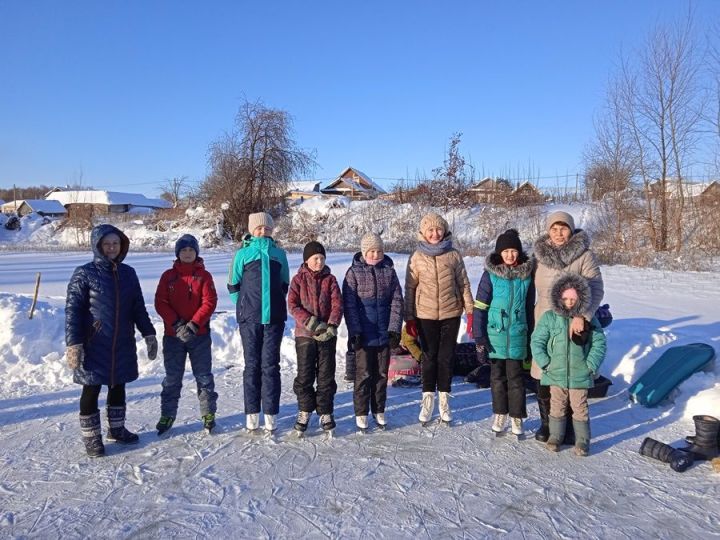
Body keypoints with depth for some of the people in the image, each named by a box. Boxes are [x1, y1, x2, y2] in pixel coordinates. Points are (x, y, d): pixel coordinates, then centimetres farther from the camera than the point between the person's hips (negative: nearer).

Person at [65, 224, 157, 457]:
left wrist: (148, 334, 8)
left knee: (118, 386, 16)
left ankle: (117, 429, 33)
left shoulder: (128, 273, 6)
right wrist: (73, 343, -16)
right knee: (92, 390, 5)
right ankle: (91, 437, 20)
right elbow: (72, 310, -9)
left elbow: (138, 307, 12)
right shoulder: (84, 274, -7)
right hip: (94, 346, -4)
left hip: (123, 344, 5)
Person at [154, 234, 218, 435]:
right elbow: (160, 303, -3)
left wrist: (194, 324, -17)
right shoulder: (168, 276, 4)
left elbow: (209, 302, -7)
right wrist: (177, 324, -15)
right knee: (172, 377, 10)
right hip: (173, 335, 1)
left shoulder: (204, 275, 1)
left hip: (199, 335, -1)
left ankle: (208, 414, 16)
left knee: (204, 375, 5)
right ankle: (167, 414, 21)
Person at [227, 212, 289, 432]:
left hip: (274, 317, 1)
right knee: (252, 365, 5)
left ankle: (270, 413, 10)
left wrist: (274, 303, 11)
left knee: (271, 365, 3)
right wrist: (246, 306, 5)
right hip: (249, 319, -1)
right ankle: (252, 413, 14)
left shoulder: (279, 254, 8)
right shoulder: (243, 253, 3)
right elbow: (233, 286, 7)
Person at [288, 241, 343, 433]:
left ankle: (325, 412, 19)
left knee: (326, 375, 7)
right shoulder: (298, 279, 1)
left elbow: (337, 305, -3)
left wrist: (332, 326, -18)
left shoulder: (330, 280, 4)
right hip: (304, 334, -1)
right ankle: (305, 410, 21)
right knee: (304, 374, 5)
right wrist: (311, 322, -18)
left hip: (327, 335, 1)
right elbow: (292, 305, -6)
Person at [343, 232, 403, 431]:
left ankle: (379, 411, 25)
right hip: (363, 335, -3)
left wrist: (394, 329, -6)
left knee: (382, 374, 12)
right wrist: (355, 331, -12)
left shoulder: (389, 271, 4)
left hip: (385, 333, 3)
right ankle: (361, 413, 17)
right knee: (364, 374, 4)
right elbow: (349, 305, -6)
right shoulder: (354, 272, -3)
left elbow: (397, 301, 2)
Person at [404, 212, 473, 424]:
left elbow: (464, 284, 3)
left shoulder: (454, 255, -1)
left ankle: (444, 399, 21)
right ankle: (428, 399, 20)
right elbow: (410, 288, 2)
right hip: (425, 315, 0)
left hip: (451, 314, 0)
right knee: (429, 357, 8)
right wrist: (409, 318, 0)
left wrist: (470, 311, -1)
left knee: (446, 357, 8)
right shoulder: (416, 258, -1)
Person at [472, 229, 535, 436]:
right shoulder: (490, 274, -5)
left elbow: (530, 308, 9)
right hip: (495, 334, 0)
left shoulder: (527, 274, 1)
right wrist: (479, 336, -9)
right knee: (497, 376, 11)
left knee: (515, 377, 5)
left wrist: (531, 338, 10)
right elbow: (480, 306, -5)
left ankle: (517, 417, 20)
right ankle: (500, 414, 27)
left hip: (518, 336, 1)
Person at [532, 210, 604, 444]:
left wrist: (582, 315, -28)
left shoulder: (584, 255, -6)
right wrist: (533, 322, 12)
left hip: (573, 326, -3)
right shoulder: (540, 254, 6)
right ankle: (547, 423, 23)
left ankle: (568, 426, 20)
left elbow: (596, 290, -13)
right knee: (544, 377, 7)